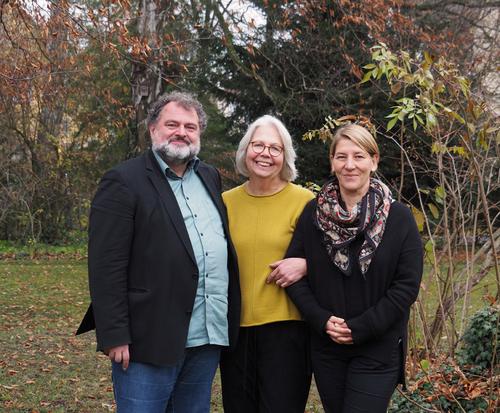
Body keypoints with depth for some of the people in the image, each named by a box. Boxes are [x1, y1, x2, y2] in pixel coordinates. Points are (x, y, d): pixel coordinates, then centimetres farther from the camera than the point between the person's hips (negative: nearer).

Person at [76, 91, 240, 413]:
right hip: (151, 339, -6)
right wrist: (114, 336, -16)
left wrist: (228, 319, 14)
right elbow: (106, 266, -12)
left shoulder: (210, 178, 14)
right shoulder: (123, 182, -7)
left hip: (208, 338, 7)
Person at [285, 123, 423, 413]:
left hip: (378, 350, -3)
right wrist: (321, 319, -12)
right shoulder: (313, 213, 0)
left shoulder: (399, 218, -6)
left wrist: (360, 328, -14)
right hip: (326, 347, 3)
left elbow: (407, 285, -8)